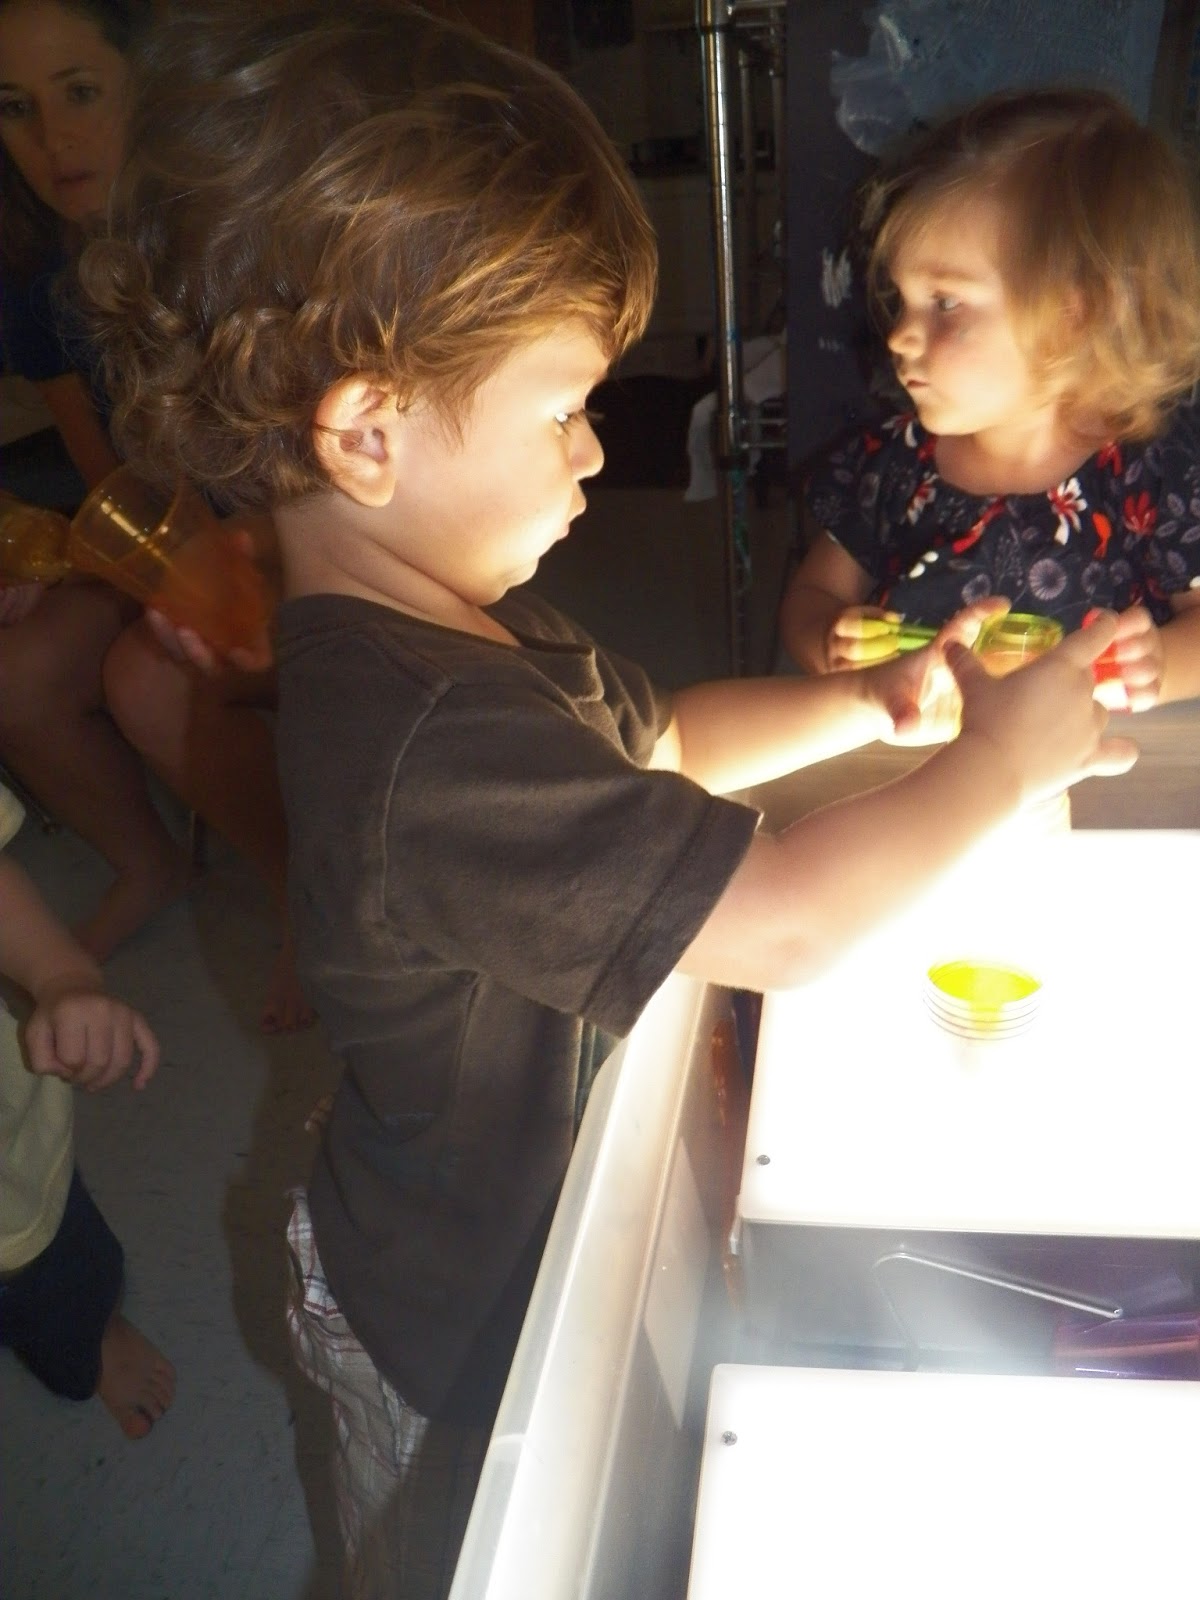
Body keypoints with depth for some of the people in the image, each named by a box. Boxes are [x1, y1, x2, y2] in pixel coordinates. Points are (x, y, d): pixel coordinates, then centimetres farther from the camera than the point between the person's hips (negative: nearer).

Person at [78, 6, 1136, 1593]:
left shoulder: (464, 620, -6)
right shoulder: (427, 745, -40)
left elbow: (657, 738, 7)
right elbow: (781, 923, -37)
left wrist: (872, 701, -5)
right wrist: (999, 759, -22)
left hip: (529, 1219, 8)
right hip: (471, 1315, -8)